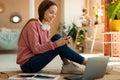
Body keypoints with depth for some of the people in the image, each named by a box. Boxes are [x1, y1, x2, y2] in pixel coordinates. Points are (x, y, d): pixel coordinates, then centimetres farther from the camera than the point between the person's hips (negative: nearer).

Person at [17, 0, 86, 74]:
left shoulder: (46, 27, 9)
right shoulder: (33, 25, -16)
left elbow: (47, 45, 2)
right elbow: (35, 49, -22)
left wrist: (62, 41, -14)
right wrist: (56, 44, -27)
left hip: (36, 58, 8)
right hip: (27, 64, -8)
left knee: (57, 37, -6)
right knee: (59, 47, -19)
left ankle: (67, 64, -10)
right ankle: (84, 62, -8)